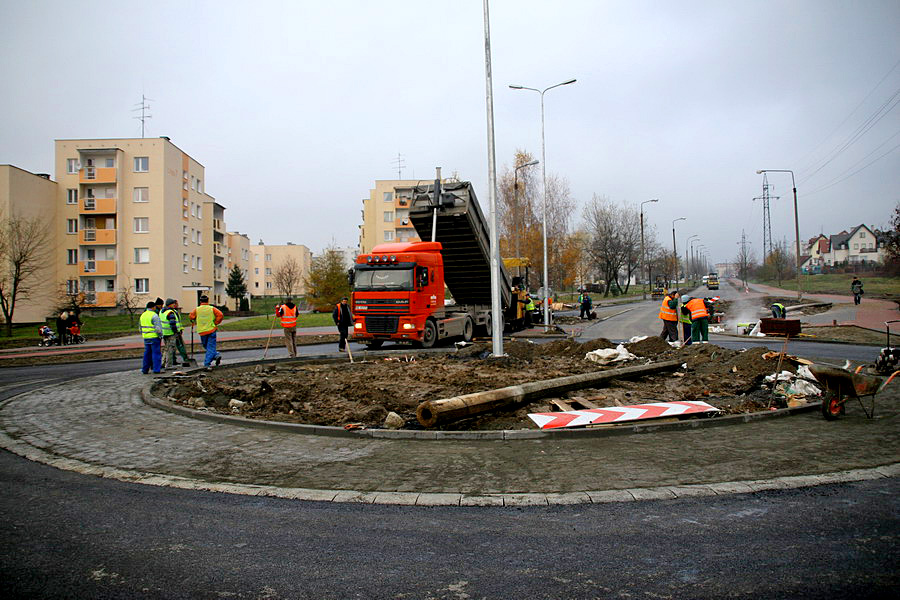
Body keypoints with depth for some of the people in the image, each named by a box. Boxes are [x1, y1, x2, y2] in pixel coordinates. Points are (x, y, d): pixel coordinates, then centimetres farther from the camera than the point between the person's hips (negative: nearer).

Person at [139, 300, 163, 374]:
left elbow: (141, 328, 20)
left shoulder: (143, 315, 13)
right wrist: (160, 335, -6)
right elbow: (158, 328, -16)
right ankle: (156, 369, -5)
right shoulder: (154, 315, -12)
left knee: (147, 354, 12)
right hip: (154, 337, -7)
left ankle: (145, 369, 14)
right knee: (156, 353, -3)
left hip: (146, 337, 8)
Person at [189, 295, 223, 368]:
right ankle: (207, 363, -4)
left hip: (202, 331, 1)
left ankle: (216, 355, 1)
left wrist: (195, 322, 11)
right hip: (211, 330, -1)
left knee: (206, 346, 17)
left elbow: (192, 316, -9)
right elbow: (220, 315, -12)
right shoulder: (212, 309, -2)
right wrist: (215, 323, 0)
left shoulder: (196, 310, 1)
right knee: (211, 347, 3)